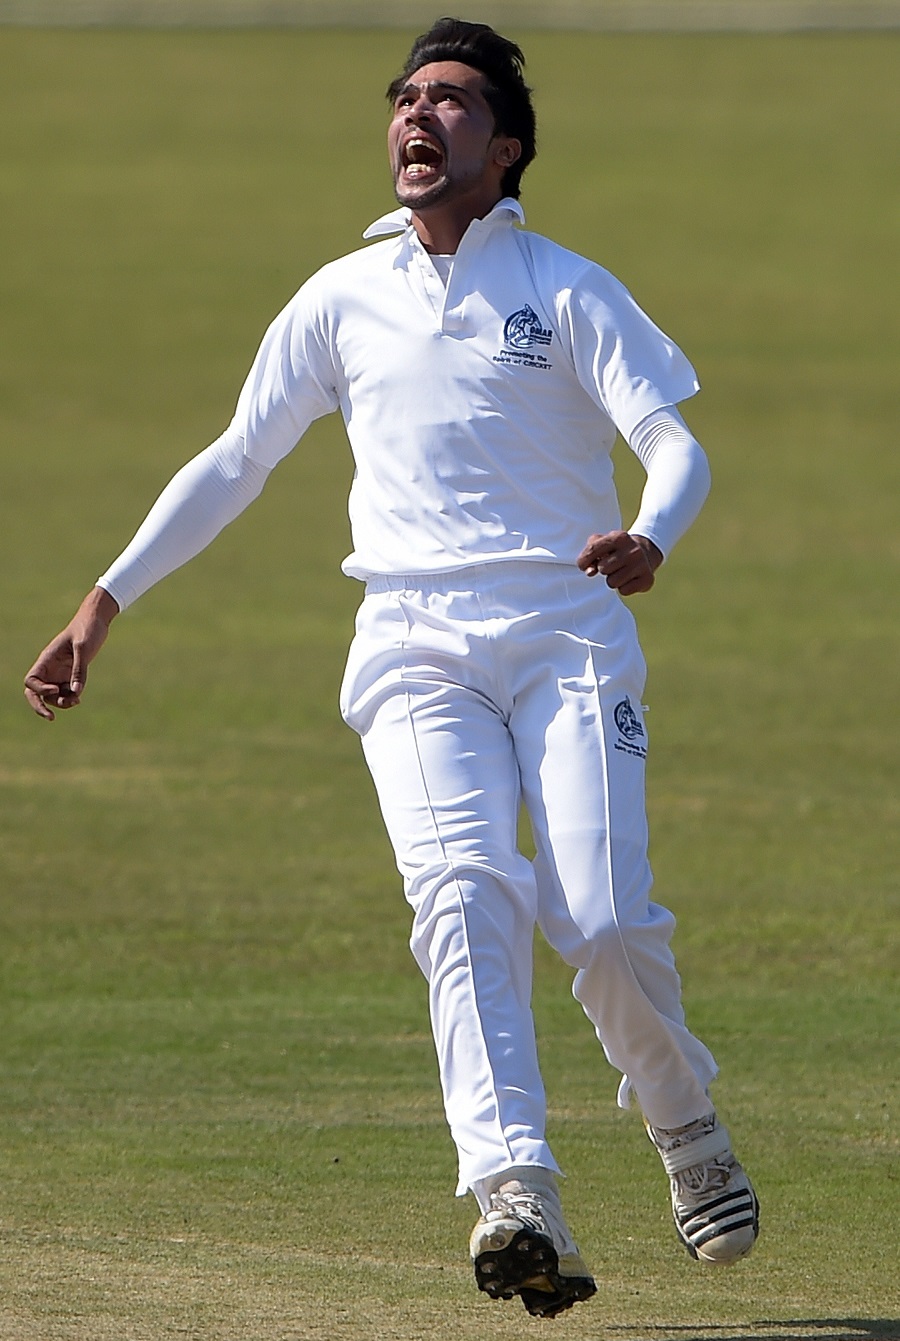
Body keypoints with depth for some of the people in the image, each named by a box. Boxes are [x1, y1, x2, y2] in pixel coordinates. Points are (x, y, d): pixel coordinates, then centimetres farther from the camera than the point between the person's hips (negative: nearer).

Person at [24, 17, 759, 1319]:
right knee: (466, 894, -22)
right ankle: (519, 1197, -36)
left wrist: (648, 537, -28)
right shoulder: (343, 298, 16)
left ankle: (684, 1126, 17)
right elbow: (235, 464, 22)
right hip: (414, 650, 2)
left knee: (607, 926, -15)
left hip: (568, 638, -2)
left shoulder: (568, 292, 6)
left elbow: (677, 445, -4)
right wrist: (106, 601, 15)